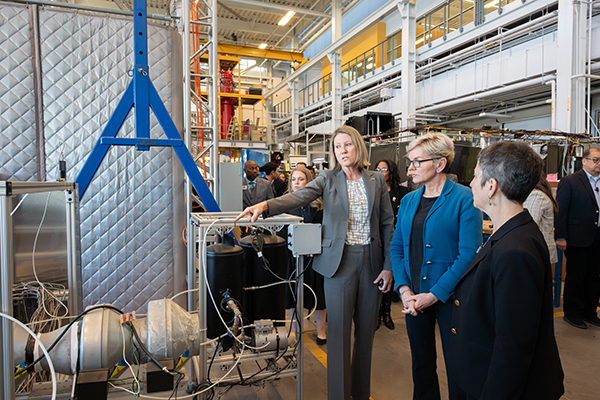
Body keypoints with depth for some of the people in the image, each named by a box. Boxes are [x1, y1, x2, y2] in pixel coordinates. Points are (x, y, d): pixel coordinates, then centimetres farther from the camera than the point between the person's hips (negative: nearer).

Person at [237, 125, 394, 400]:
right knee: (339, 329, 1)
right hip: (340, 261, -2)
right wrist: (265, 205, -36)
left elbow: (387, 224, 6)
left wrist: (388, 266, 1)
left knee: (366, 329, 13)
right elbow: (298, 197, -17)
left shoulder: (376, 181, 5)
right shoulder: (328, 179, 0)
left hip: (372, 261, 2)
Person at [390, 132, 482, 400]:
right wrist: (404, 289, -6)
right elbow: (397, 248, 7)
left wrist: (435, 294, -17)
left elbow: (469, 254, -16)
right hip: (414, 297, 5)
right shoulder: (408, 201, 7)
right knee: (421, 362, 18)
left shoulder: (463, 199, -11)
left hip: (449, 296, -5)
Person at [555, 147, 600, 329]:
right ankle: (572, 313, 18)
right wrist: (560, 237, -13)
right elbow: (560, 210, -9)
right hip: (578, 239, -5)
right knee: (575, 277, 4)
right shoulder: (569, 181, -6)